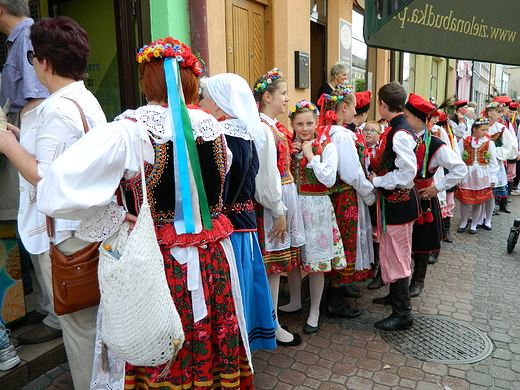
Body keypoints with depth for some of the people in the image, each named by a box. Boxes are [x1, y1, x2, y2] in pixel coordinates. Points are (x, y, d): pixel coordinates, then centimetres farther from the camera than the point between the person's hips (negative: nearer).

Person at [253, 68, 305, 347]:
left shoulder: (275, 126, 11)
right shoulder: (262, 129, -18)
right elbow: (266, 176, -21)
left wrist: (288, 207, 11)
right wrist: (279, 212, -17)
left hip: (286, 197, 10)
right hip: (272, 203, -10)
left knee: (291, 252, 21)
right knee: (273, 262, -1)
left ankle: (296, 301, 40)